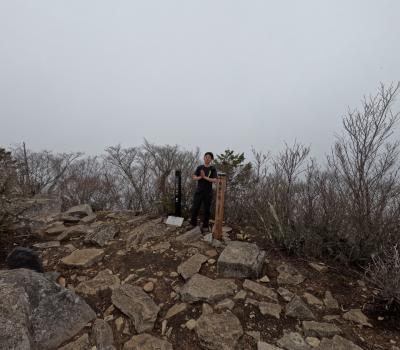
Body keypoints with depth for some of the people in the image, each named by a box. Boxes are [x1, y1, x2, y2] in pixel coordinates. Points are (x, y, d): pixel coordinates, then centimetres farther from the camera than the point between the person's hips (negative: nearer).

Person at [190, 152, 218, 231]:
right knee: (195, 208, 4)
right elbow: (194, 178, -2)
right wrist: (200, 177, -20)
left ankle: (205, 225, 23)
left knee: (207, 209, 7)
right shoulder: (199, 167, 4)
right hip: (199, 191, 2)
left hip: (208, 193, -1)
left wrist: (205, 177, -21)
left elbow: (215, 180, -13)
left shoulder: (213, 169, -2)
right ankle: (193, 223, 23)